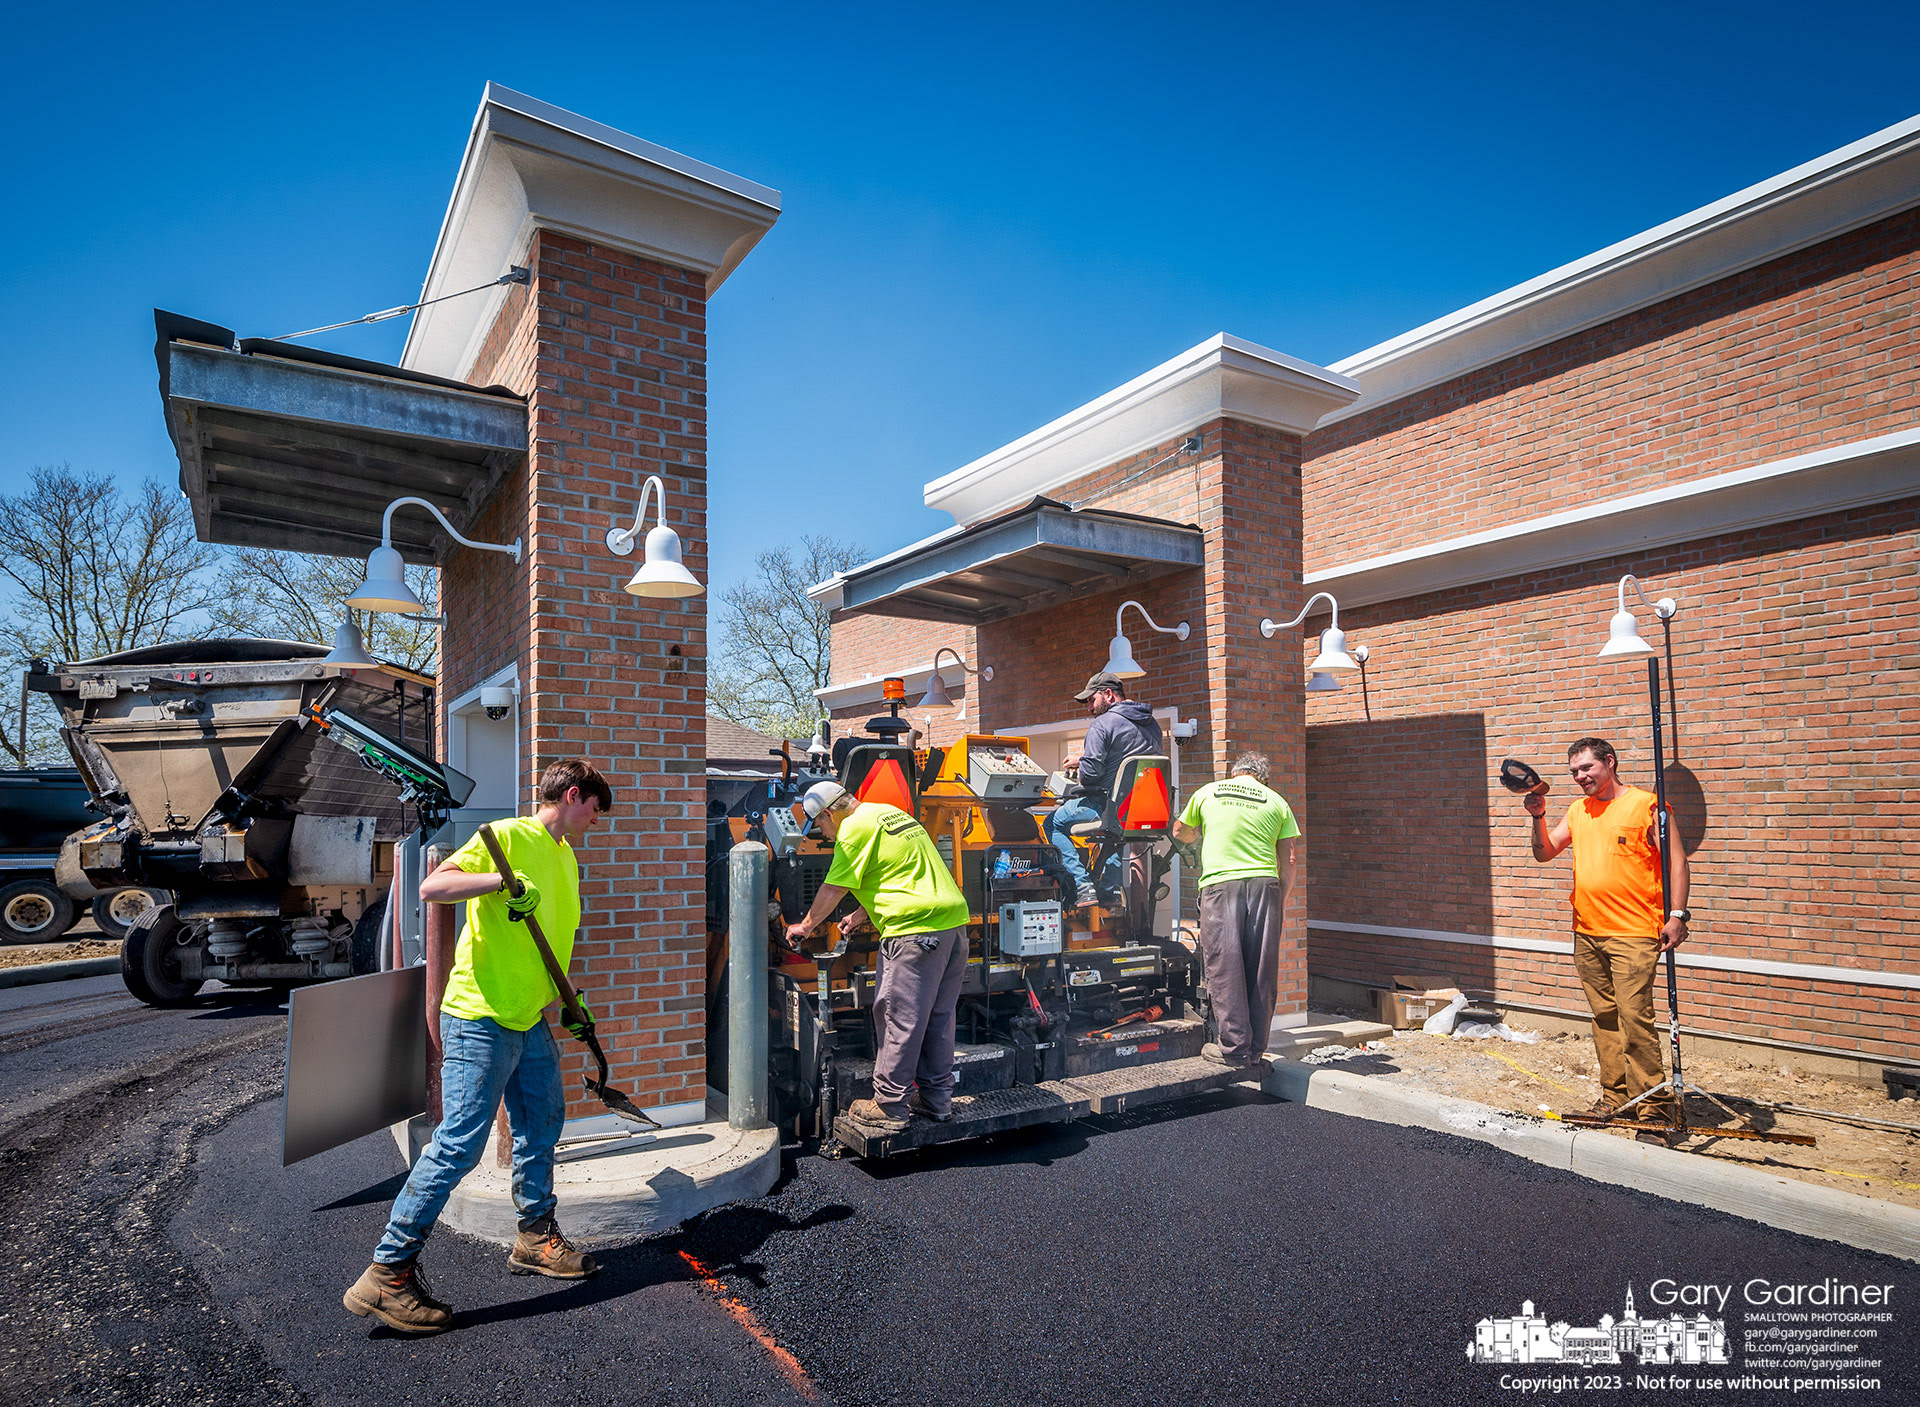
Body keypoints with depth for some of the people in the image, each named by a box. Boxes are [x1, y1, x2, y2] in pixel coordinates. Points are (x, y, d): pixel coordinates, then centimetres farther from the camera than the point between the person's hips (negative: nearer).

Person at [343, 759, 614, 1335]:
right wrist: (503, 880, -33)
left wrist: (568, 998, 19)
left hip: (529, 1019, 9)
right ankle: (387, 1274, 7)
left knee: (543, 1124, 17)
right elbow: (431, 887, -23)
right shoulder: (508, 836, -13)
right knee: (459, 1145, -7)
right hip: (479, 1018, -9)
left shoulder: (566, 858, 15)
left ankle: (536, 1238, 34)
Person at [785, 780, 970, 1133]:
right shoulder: (890, 812, 23)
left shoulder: (855, 829, -5)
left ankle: (889, 1107, 8)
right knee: (937, 1016, 15)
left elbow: (833, 889, 0)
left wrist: (804, 926, 15)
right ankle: (936, 1099, 23)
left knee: (899, 1018, 0)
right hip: (954, 919, 9)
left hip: (916, 929, -9)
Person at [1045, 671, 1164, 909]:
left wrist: (1080, 768, 5)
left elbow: (1090, 773, -19)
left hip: (1109, 804, -8)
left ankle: (1083, 887, -1)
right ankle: (1111, 887, 29)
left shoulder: (1102, 724, -11)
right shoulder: (1152, 723, 14)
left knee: (1054, 823, 10)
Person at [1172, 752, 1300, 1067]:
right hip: (1265, 884, 2)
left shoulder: (1207, 792, 13)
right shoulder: (1277, 802, 13)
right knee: (1261, 969, 7)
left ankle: (1234, 1046, 1)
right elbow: (1288, 862, 11)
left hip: (1220, 883, -2)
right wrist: (1281, 905, 20)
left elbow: (1180, 833, 28)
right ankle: (1256, 1048, 14)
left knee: (1224, 968, 1)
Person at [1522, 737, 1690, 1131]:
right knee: (1604, 1016, 10)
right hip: (1586, 933, 6)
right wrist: (1538, 817, -2)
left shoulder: (1646, 805, -4)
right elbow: (1544, 853, 14)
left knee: (1635, 1016, -10)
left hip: (1633, 934, -6)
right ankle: (1614, 1095, 19)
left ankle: (1652, 1104, 0)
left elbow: (1677, 861, -5)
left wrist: (1677, 914, -13)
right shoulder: (1578, 811, 14)